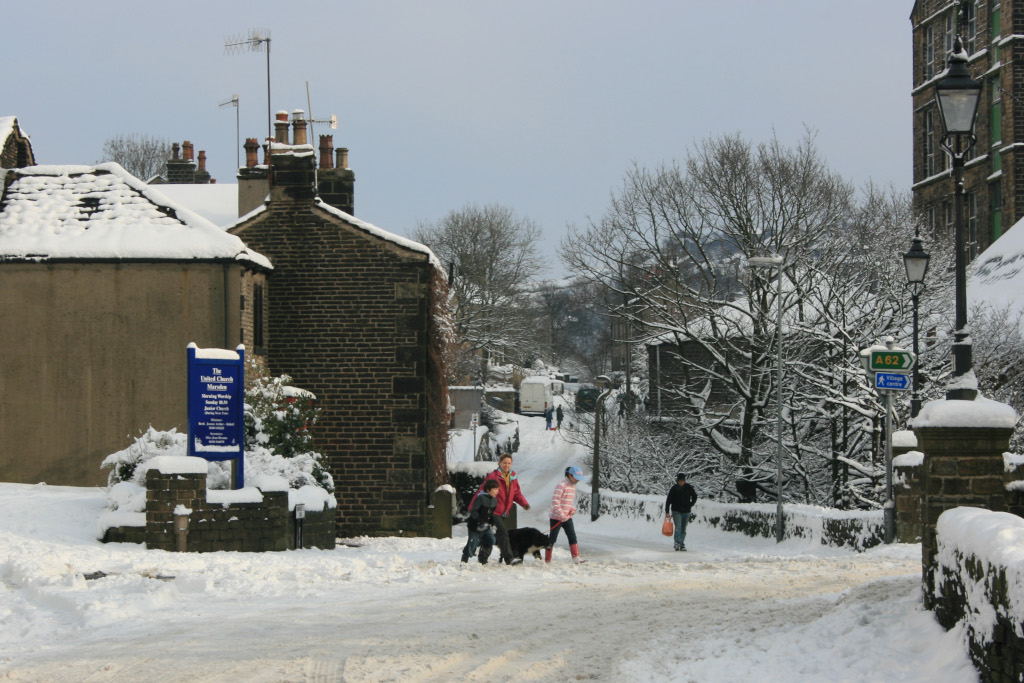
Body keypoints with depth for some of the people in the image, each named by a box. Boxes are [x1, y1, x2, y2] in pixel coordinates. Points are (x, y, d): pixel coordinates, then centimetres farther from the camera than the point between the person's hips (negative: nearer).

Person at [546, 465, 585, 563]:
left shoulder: (573, 486, 10)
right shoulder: (562, 485, -17)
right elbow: (555, 500, -21)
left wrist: (573, 509, 2)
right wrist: (561, 515, -24)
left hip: (567, 517, 8)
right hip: (556, 517, -8)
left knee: (572, 537, 0)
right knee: (552, 538, 2)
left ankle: (576, 558, 0)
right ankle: (547, 560, 11)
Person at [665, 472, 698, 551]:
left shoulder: (688, 488, -1)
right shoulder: (674, 488, -7)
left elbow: (694, 497, 16)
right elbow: (668, 500, -4)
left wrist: (690, 505, 7)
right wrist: (667, 512, -7)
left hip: (686, 512, 3)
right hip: (676, 511, -3)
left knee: (683, 530, 8)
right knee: (678, 527, -19)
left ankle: (682, 545, 14)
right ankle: (677, 543, -23)